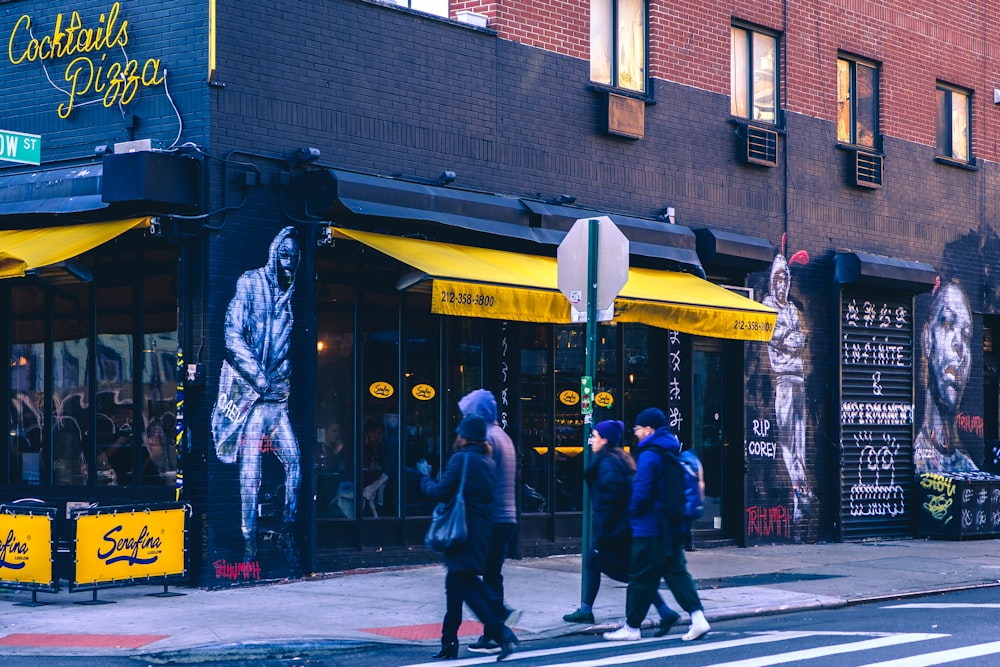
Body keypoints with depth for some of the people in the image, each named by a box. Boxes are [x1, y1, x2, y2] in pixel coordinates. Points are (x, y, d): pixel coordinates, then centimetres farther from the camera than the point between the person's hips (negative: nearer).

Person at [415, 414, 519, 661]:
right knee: (455, 584, 16)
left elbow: (441, 493, -14)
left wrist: (425, 478, 5)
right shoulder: (488, 461, 12)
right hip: (483, 531, 9)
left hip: (464, 533, -9)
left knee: (466, 585, -9)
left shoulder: (461, 459, -12)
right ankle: (449, 642, 20)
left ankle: (501, 632, -20)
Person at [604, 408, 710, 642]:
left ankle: (631, 627, 10)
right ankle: (698, 617, -5)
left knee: (641, 577, 1)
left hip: (650, 528, -8)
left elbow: (641, 492, -21)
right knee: (677, 572, 10)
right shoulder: (673, 452, 11)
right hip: (674, 527, 8)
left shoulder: (649, 456, -16)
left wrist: (633, 512, -4)